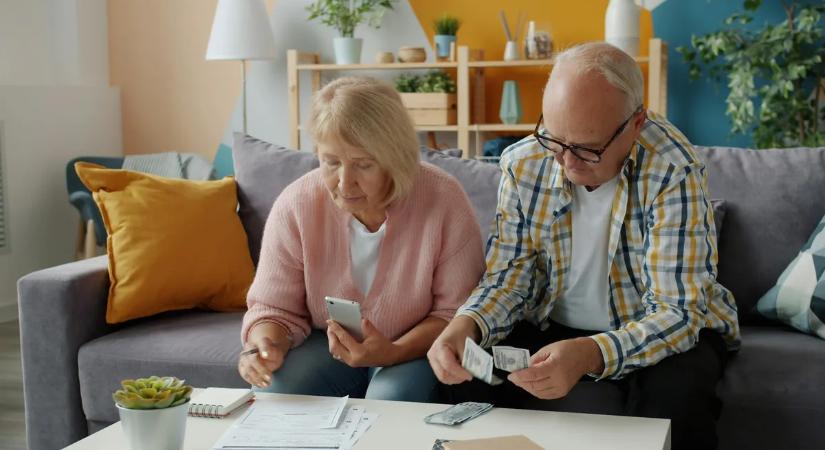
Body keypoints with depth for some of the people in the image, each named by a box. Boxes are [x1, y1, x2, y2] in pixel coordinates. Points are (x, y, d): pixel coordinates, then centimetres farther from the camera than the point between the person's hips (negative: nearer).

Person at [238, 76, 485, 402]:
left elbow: (455, 312, -15)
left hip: (416, 348, -2)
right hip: (327, 342, 3)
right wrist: (266, 346, -29)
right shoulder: (294, 206, -15)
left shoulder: (445, 201, -22)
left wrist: (393, 353, -31)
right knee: (270, 391, -23)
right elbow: (275, 308, -6)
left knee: (391, 399, -32)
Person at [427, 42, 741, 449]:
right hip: (554, 327, 3)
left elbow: (677, 312, -28)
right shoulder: (523, 164, -12)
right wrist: (464, 326, -29)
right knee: (464, 372, -21)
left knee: (677, 394, -35)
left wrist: (587, 356, -46)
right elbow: (507, 275, -6)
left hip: (663, 332, -3)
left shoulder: (672, 172, -25)